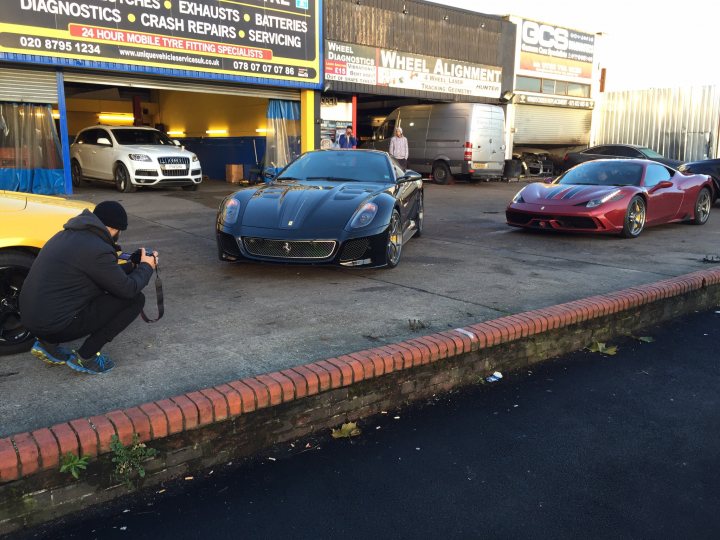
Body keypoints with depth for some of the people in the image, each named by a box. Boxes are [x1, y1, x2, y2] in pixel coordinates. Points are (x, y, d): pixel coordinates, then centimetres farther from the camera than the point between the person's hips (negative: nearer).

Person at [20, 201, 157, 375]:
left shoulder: (69, 234, 9)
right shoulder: (97, 249, -19)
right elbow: (128, 289, -9)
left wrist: (132, 265, 23)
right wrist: (146, 266, 7)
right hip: (55, 325, -9)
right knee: (134, 299, -5)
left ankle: (47, 344, 19)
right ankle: (85, 357, 2)